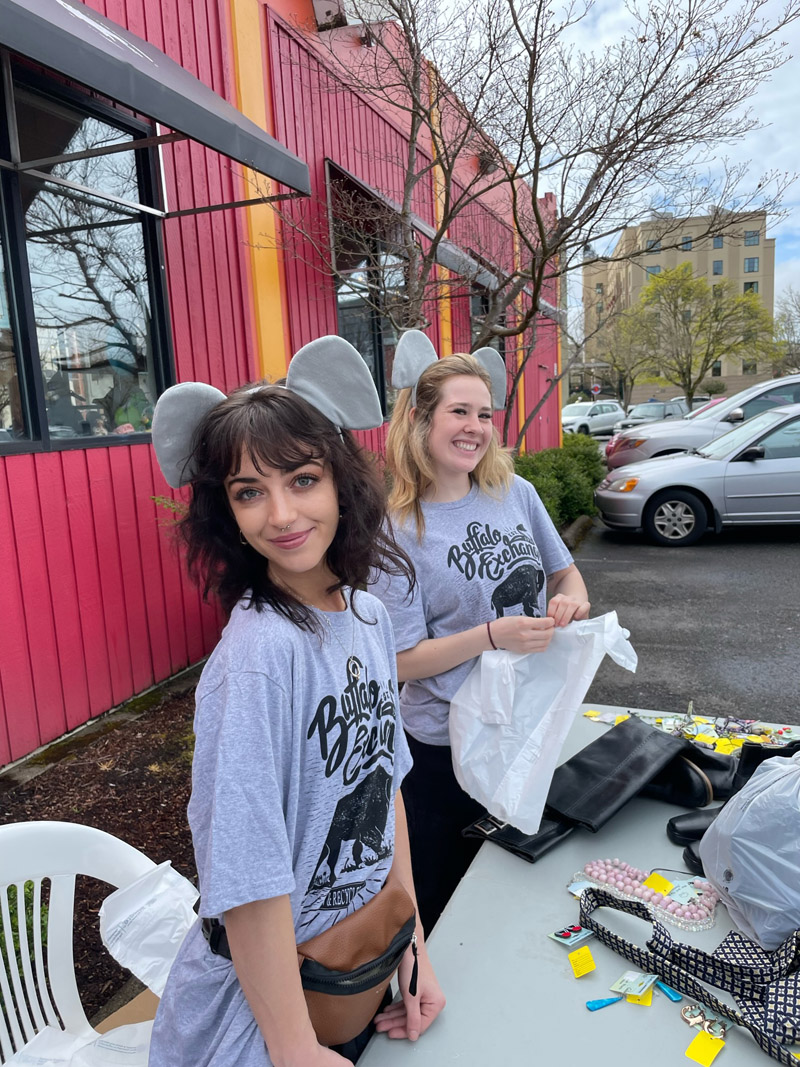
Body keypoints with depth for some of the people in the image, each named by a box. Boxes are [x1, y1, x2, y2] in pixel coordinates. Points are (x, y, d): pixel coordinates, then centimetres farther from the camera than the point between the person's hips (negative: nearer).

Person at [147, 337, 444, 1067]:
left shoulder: (369, 617, -8)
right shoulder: (258, 655, -29)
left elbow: (384, 783, 1)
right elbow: (249, 883, -25)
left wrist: (412, 942, 4)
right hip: (267, 1003, -6)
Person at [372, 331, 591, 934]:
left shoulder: (516, 492, -3)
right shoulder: (398, 529, -16)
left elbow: (564, 571, 11)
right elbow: (404, 660, -16)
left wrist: (571, 600, -12)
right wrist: (492, 636, -28)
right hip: (447, 742, -4)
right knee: (443, 904, 14)